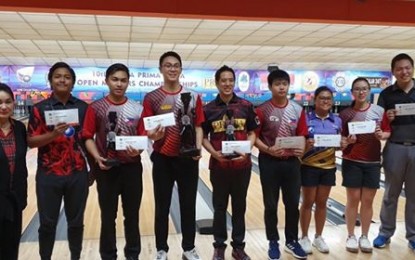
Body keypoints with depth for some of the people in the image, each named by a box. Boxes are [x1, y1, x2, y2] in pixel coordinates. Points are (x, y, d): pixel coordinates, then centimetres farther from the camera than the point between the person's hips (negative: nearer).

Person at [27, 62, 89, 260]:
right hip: (49, 175, -1)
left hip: (78, 174, 2)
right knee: (47, 223, 9)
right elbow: (31, 141, -6)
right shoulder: (40, 108, -2)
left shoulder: (83, 107, 3)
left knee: (76, 222, 13)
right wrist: (53, 134, -23)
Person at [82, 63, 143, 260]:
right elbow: (88, 137, -2)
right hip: (106, 168, -1)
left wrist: (138, 150, -17)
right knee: (108, 216, 9)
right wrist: (97, 157, -17)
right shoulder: (96, 108, -4)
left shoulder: (137, 109, 1)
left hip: (132, 167, 2)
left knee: (132, 215, 12)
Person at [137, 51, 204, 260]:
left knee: (188, 206, 12)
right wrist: (153, 135, -26)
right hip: (163, 160, -1)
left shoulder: (193, 96, 3)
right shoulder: (151, 98, -3)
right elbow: (146, 130, -4)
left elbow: (198, 126, 5)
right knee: (162, 207, 9)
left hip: (188, 159, 2)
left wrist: (198, 148, -10)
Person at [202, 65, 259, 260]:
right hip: (218, 166, -1)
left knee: (239, 207, 12)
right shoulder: (208, 109, -2)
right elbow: (203, 137, 1)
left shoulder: (246, 106, -1)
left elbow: (252, 133, 3)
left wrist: (246, 151, -14)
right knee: (219, 207, 10)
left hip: (242, 165, 1)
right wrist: (214, 153, -15)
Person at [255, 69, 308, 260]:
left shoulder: (297, 110, 3)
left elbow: (302, 136, 7)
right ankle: (273, 243, 23)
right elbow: (255, 137, -6)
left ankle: (292, 241, 27)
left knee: (293, 204, 10)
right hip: (269, 162, -3)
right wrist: (268, 149, -21)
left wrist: (302, 149, -13)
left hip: (292, 162, 3)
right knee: (271, 205, 7)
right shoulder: (262, 110, -7)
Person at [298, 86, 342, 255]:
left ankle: (318, 237, 25)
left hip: (328, 167, 3)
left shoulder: (337, 121, 5)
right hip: (309, 166, -3)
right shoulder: (306, 119, -7)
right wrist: (306, 145, -26)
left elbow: (339, 144, 10)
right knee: (307, 203, 5)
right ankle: (304, 238, 18)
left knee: (322, 203, 11)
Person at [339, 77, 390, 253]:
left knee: (368, 200, 6)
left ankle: (364, 237, 20)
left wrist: (382, 135, -16)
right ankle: (351, 236, 16)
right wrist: (347, 141, -21)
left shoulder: (379, 111, 0)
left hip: (372, 162, 1)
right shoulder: (345, 114, -3)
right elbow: (340, 139, -1)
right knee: (353, 199, 3)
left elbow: (388, 133, 5)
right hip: (351, 162, -1)